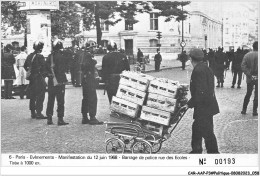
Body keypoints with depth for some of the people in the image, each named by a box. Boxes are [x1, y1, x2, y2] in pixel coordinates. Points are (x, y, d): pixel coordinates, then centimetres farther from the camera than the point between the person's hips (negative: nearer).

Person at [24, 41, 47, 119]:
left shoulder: (29, 56, 9)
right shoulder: (40, 56, -14)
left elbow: (25, 66, 16)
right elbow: (44, 68, -18)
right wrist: (45, 74, -4)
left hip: (31, 78, 8)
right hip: (39, 78, -7)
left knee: (32, 96, 14)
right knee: (40, 96, -3)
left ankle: (32, 112, 20)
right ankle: (38, 113, -6)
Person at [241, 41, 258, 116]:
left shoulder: (247, 55, 0)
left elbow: (243, 66, -7)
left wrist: (249, 74, -9)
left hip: (250, 78, 4)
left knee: (248, 94, 16)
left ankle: (244, 110, 16)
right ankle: (254, 111, 4)